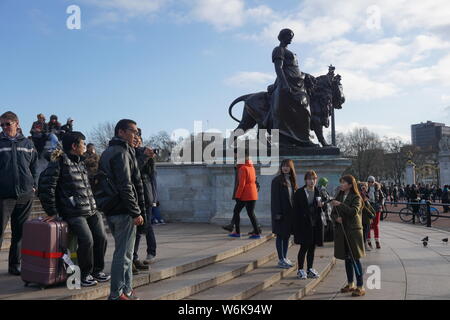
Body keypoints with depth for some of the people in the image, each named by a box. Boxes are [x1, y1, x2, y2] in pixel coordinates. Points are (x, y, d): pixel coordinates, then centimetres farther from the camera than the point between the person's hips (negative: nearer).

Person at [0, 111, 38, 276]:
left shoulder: (27, 144, 10)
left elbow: (34, 166, 16)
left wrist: (33, 185, 8)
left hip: (25, 195, 3)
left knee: (20, 232, 9)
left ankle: (15, 265, 20)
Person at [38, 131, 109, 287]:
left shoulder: (80, 163, 20)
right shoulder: (58, 163, -6)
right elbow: (46, 187, -10)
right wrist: (52, 212, -8)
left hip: (92, 211, 7)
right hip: (74, 214, -7)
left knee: (101, 237, -5)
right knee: (87, 240, -20)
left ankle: (98, 270, 14)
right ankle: (86, 274, 1)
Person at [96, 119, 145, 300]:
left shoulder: (107, 153, 18)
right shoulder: (121, 153, -13)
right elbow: (125, 186, -20)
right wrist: (136, 212, -18)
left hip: (110, 209, 10)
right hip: (123, 210, -10)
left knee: (123, 251, 18)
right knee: (123, 253, -2)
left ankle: (126, 289, 25)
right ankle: (117, 294, 5)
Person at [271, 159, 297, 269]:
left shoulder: (291, 180, 12)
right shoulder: (277, 180, -8)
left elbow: (295, 196, 14)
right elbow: (274, 198, -12)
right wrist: (277, 213, -17)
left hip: (290, 213, 7)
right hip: (281, 213, -7)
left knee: (287, 235, 12)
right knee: (280, 236, 0)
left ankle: (285, 257, 22)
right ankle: (281, 260, 7)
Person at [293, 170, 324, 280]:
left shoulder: (318, 192, 8)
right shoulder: (299, 193, -5)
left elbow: (321, 207, 14)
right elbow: (296, 210, -6)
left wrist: (321, 205, -11)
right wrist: (296, 226, -11)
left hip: (316, 223, 4)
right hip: (304, 224, -4)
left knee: (312, 247, 10)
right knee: (304, 247, -2)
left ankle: (310, 269, 22)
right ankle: (301, 269, 11)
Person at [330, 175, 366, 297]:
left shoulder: (356, 198, -6)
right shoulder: (339, 196, 12)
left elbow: (353, 211, -21)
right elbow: (333, 212, 13)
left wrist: (340, 204, -24)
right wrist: (336, 218, -8)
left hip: (353, 231, -6)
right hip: (341, 231, 6)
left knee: (355, 259, -5)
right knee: (347, 259, 13)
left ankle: (360, 287, 0)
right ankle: (350, 284, 24)